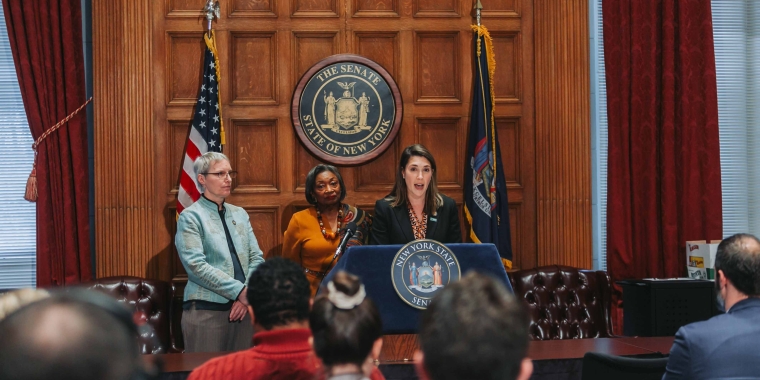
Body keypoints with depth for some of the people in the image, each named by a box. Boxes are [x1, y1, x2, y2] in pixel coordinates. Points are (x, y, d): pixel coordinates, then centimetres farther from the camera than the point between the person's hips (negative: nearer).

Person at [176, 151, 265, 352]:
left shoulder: (240, 214, 14)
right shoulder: (191, 217, -3)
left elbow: (257, 258, 8)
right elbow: (196, 266, -14)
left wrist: (246, 294, -9)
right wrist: (239, 291, -17)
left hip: (243, 307, 5)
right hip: (206, 310, -5)